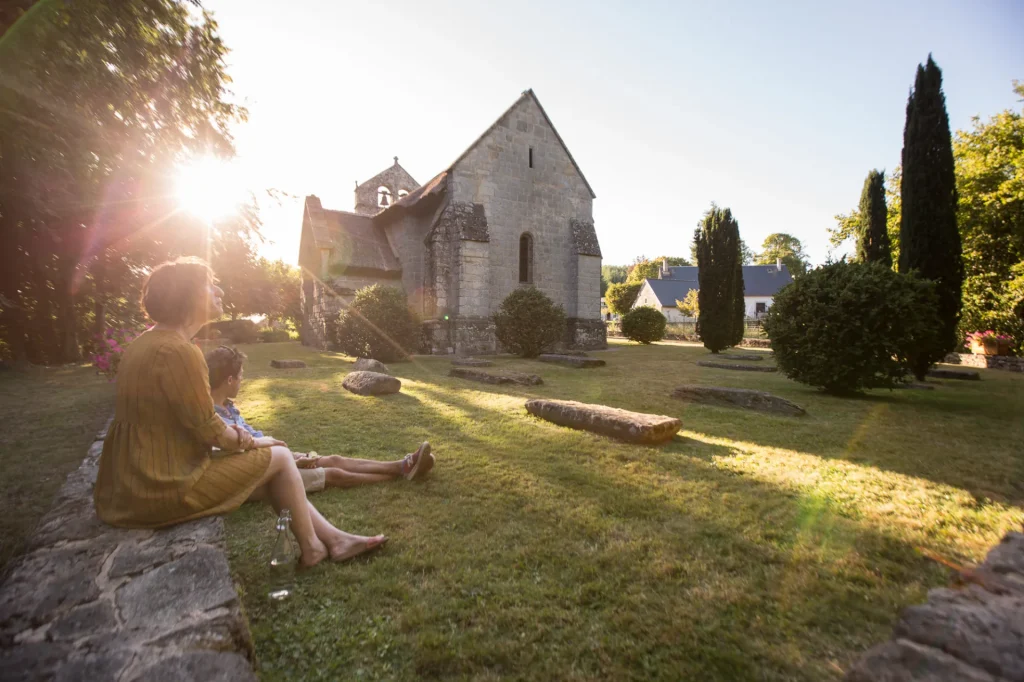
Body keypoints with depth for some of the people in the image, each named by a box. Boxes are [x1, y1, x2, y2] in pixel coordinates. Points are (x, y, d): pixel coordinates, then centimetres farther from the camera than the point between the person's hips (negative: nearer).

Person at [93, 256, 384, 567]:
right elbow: (206, 428, -19)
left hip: (139, 481, 10)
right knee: (278, 456, 1)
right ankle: (310, 548, 16)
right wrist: (250, 441, 0)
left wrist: (235, 436, 1)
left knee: (271, 480, 12)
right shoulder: (176, 350, -23)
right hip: (164, 487, -10)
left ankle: (335, 539, 19)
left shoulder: (149, 342, 10)